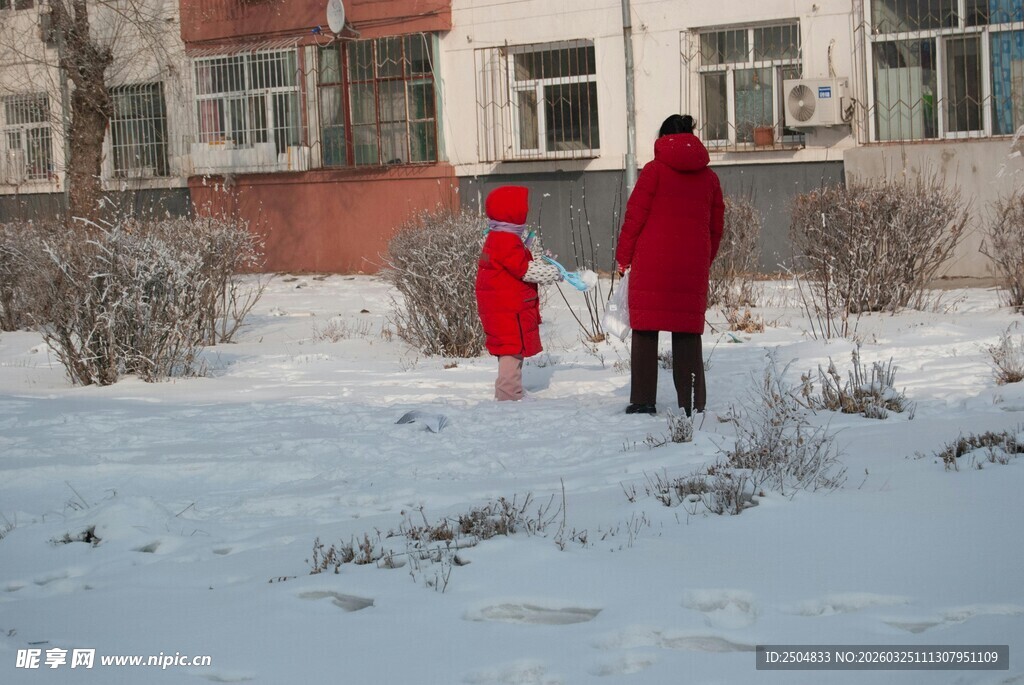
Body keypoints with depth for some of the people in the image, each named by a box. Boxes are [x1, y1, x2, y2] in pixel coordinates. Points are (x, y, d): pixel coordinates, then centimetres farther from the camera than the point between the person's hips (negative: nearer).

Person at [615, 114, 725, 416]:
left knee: (645, 332, 3)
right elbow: (716, 226, 14)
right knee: (688, 333, 7)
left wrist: (623, 256, 5)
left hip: (652, 265, -3)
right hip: (693, 267, 4)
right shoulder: (708, 177, 10)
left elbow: (635, 216, -5)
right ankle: (692, 404, 6)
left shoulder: (655, 170, -3)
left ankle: (643, 400, 0)